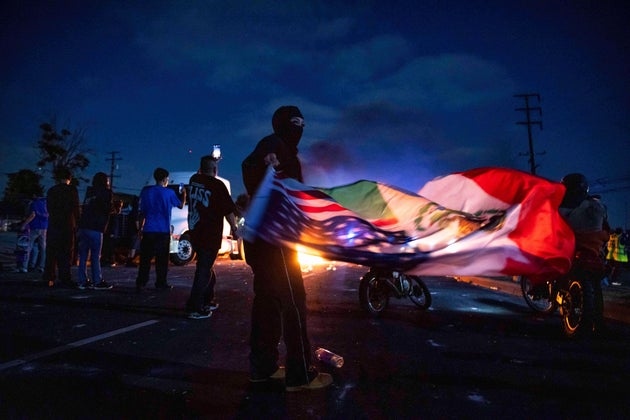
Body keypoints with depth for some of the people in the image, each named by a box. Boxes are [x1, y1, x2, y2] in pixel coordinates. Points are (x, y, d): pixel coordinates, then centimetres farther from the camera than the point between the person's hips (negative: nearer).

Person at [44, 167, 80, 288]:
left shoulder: (51, 190, 10)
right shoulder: (71, 189, -3)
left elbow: (49, 208, 13)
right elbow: (76, 208, -4)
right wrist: (75, 223, 6)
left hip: (53, 225, 4)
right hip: (67, 225, -4)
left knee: (51, 252, 8)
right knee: (65, 253, -2)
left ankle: (49, 279, 9)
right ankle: (65, 279, -5)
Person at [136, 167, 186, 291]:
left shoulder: (146, 191, 6)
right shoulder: (169, 192, -1)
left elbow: (141, 211, 8)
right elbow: (181, 205, 14)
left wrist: (141, 228, 16)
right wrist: (184, 195, 32)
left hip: (148, 230, 2)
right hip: (163, 231, -2)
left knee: (145, 258, 5)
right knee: (162, 258, 5)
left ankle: (140, 283, 4)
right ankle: (160, 283, 9)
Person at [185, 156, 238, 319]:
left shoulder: (194, 180, 5)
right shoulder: (217, 185, -12)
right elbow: (229, 210, -11)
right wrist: (234, 228, 1)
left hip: (194, 233, 7)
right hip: (210, 235, -7)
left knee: (205, 267, 19)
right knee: (204, 270, -1)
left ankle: (207, 301, 29)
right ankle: (195, 308, 2)